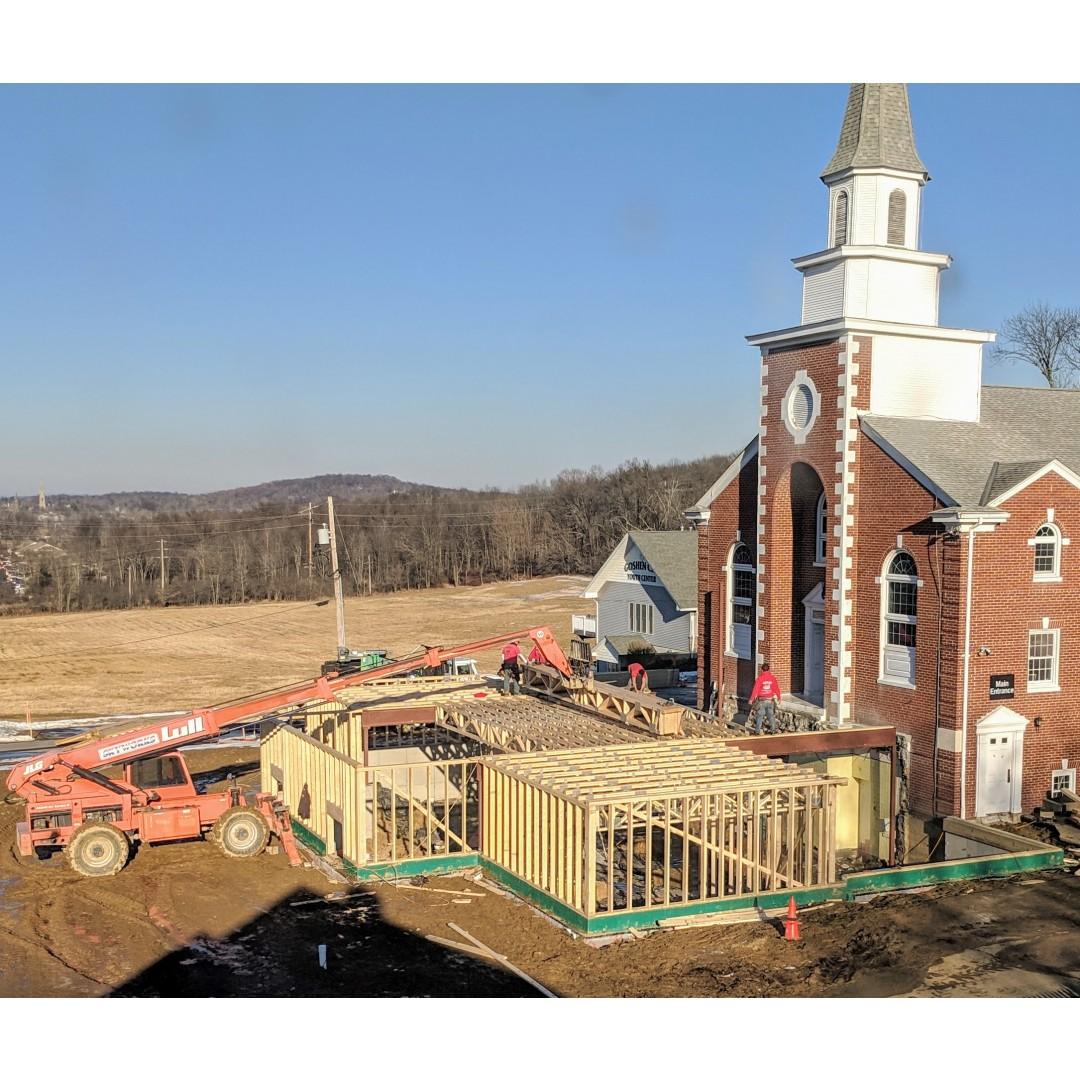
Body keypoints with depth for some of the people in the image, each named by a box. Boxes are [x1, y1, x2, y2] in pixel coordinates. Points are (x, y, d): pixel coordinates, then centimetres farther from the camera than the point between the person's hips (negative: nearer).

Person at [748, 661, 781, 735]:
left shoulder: (760, 678, -8)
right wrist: (778, 698, 16)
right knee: (771, 715, 10)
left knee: (760, 715, 1)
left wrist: (751, 699, -4)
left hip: (762, 700, -3)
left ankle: (757, 731, 1)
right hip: (770, 700, 3)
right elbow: (777, 688, 4)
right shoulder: (773, 678, 0)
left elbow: (755, 689, -10)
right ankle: (773, 730, 11)